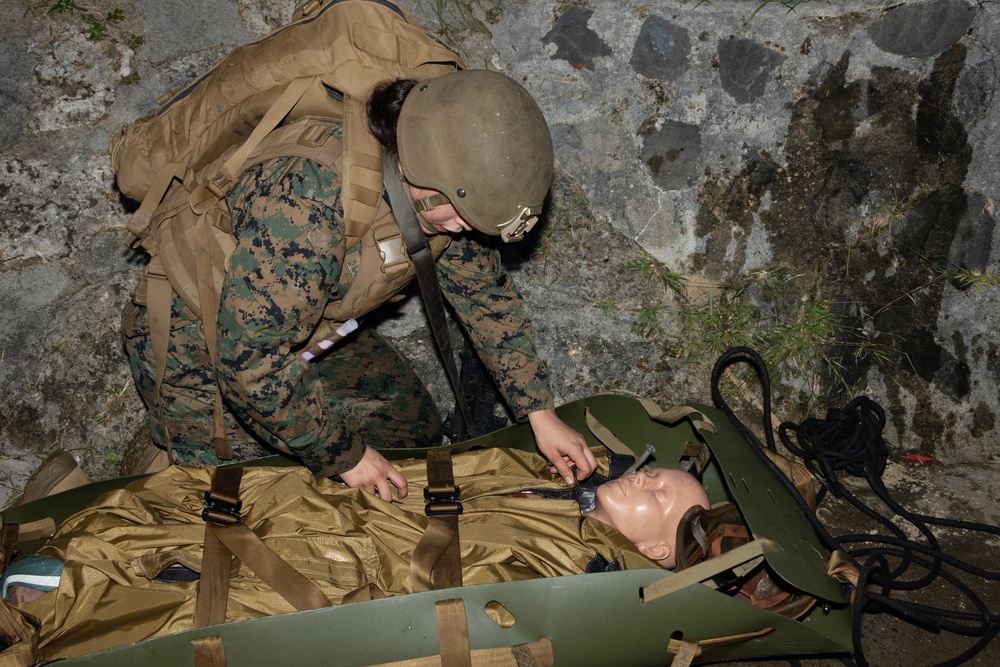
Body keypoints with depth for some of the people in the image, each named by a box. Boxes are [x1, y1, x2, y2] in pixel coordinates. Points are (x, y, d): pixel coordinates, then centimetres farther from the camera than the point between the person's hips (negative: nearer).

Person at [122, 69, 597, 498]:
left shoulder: (445, 187, -18)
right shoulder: (307, 206, -43)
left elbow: (482, 288, -3)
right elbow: (251, 359, -36)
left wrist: (539, 412, -5)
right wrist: (342, 453, -24)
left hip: (307, 330, 7)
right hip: (203, 351, -7)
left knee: (414, 430, 10)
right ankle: (159, 446, 25)